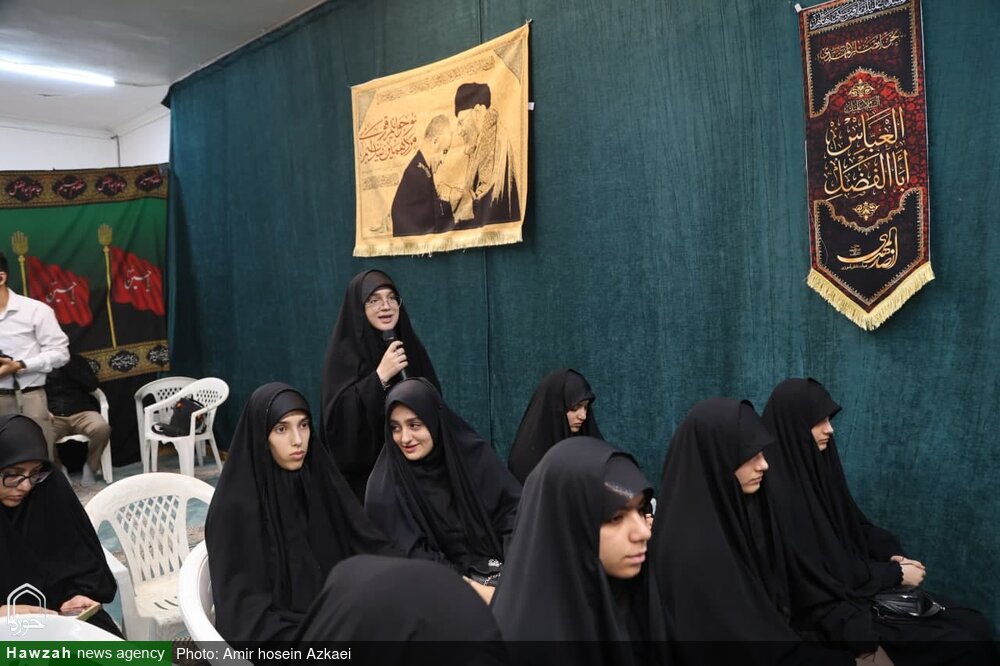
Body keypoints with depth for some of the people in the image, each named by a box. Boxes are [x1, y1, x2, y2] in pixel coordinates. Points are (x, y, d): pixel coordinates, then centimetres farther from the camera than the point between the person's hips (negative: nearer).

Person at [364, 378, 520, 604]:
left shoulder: (474, 453, 0)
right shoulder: (385, 488, -6)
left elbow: (513, 509, -1)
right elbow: (412, 556, -10)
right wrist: (474, 589, -19)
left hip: (502, 567, 4)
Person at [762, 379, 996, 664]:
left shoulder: (817, 466, 3)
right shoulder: (779, 493, -24)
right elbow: (826, 571, -20)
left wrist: (893, 555, -2)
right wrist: (896, 574, -11)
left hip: (850, 587, 8)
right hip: (828, 608, -8)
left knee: (973, 625, 2)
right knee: (958, 643, -12)